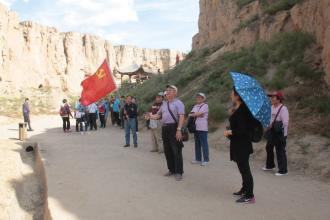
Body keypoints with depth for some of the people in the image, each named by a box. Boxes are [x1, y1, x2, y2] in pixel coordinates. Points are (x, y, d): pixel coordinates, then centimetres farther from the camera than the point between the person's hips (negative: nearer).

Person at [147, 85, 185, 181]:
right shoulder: (164, 104, 17)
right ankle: (171, 170, 26)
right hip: (164, 129, 8)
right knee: (167, 151, 13)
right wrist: (151, 116, 0)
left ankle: (178, 172, 5)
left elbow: (181, 117, -15)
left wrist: (179, 130, -24)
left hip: (174, 128, -8)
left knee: (176, 151, -4)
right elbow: (159, 115, 22)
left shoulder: (178, 103, -6)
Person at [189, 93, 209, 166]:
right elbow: (192, 113, 8)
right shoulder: (195, 106, 19)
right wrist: (198, 115, -9)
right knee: (197, 144, 9)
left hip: (202, 128, -7)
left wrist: (192, 115, 1)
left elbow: (199, 113, -11)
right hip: (196, 127, 7)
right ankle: (198, 159, 16)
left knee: (204, 143, -6)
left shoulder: (205, 105, -2)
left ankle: (206, 160, -1)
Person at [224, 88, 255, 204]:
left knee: (244, 169, -4)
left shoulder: (240, 111, -20)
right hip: (239, 143, 10)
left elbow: (242, 129, -24)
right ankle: (245, 190, 35)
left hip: (241, 145, -10)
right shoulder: (239, 108, 8)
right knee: (243, 168, 21)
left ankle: (249, 196, 3)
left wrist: (229, 132, -14)